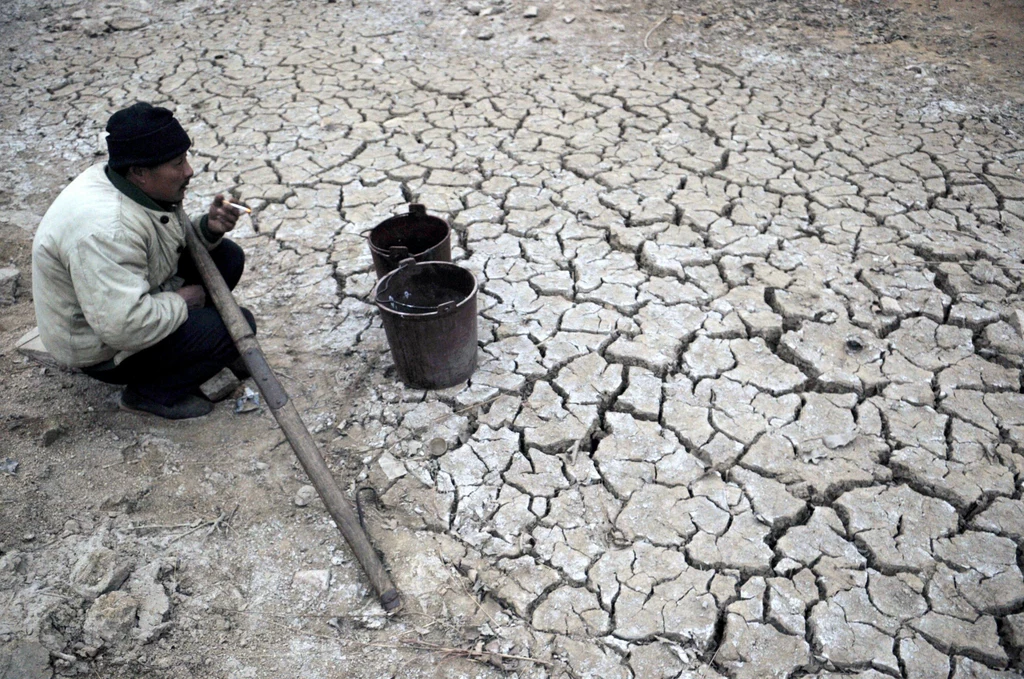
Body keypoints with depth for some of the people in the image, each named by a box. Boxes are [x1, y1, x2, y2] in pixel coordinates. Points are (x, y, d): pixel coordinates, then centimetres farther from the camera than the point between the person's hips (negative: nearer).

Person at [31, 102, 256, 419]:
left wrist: (208, 228, -11)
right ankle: (152, 392, -3)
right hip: (103, 350, -9)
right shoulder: (106, 229, -35)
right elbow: (123, 326, -39)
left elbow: (174, 240, 11)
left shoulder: (142, 186, -6)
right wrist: (180, 301, -22)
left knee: (227, 257, 0)